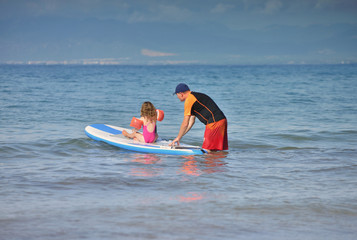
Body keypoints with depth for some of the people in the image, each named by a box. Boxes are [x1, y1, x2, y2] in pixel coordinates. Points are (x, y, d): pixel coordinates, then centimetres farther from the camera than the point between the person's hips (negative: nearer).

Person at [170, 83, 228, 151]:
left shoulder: (189, 100, -7)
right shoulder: (196, 96, 24)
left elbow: (185, 124, -5)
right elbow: (191, 121, 28)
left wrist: (178, 138, 7)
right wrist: (180, 136, 28)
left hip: (215, 122, -10)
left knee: (206, 151, -9)